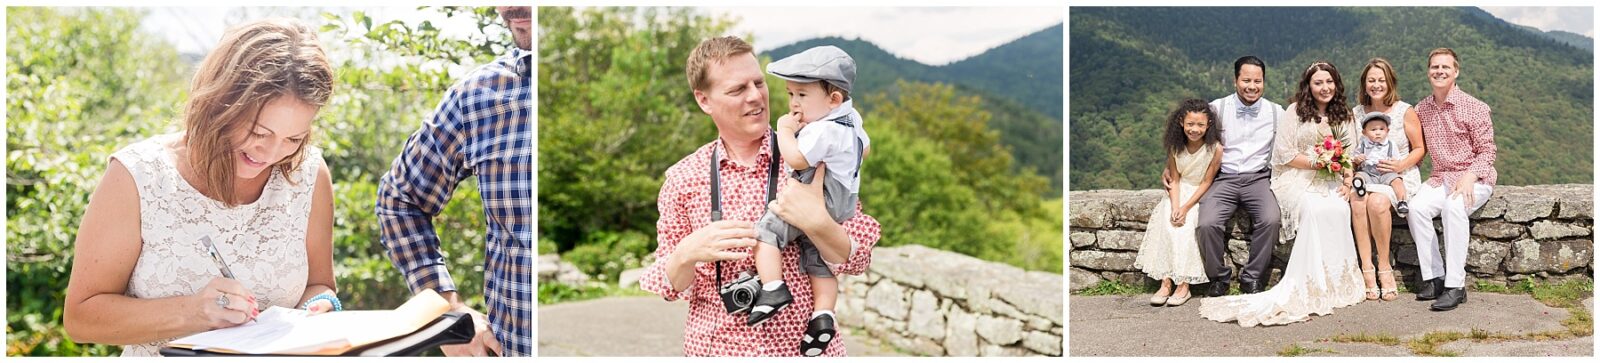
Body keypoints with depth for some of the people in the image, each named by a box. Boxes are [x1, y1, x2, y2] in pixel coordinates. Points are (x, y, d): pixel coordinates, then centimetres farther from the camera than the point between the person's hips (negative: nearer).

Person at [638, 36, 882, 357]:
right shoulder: (683, 179, -3)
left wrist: (817, 223, -27)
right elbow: (671, 286, 1)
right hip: (717, 346, 1)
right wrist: (687, 254, -21)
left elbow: (857, 260, -8)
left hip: (808, 346, 0)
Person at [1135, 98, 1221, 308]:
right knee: (1166, 222, -24)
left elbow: (1206, 182, -13)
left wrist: (1186, 208, -20)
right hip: (1179, 193, 3)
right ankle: (1166, 281, -23)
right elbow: (1174, 178, -3)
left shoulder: (1215, 148, -15)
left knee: (1186, 225, -28)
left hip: (1201, 196, -3)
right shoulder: (1175, 146, -4)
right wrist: (1175, 207, -18)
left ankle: (1183, 284, -23)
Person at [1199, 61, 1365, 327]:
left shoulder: (1343, 116, 18)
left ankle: (1337, 282, -27)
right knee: (1316, 209, -36)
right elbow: (1283, 154, -3)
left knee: (1339, 209, -32)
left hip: (1330, 182, 3)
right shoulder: (1295, 112, 5)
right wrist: (1318, 162, -10)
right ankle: (1313, 283, -33)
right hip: (1295, 179, -3)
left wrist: (1348, 181, -6)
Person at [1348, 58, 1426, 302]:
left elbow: (1420, 148, 3)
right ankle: (1367, 270, -29)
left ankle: (1385, 267, -18)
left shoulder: (1405, 112, 0)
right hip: (1366, 174, 3)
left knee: (1377, 202, -34)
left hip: (1400, 175, -3)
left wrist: (1401, 165, -15)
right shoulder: (1356, 113, 10)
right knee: (1357, 202, -32)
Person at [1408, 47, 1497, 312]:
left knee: (1454, 206, -35)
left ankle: (1456, 285, -32)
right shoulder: (1421, 110, 9)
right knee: (1416, 207, -26)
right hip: (1440, 178, 5)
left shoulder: (1475, 107, -6)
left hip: (1474, 178, -4)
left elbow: (1486, 151, -7)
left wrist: (1469, 176, -24)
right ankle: (1434, 277, -18)